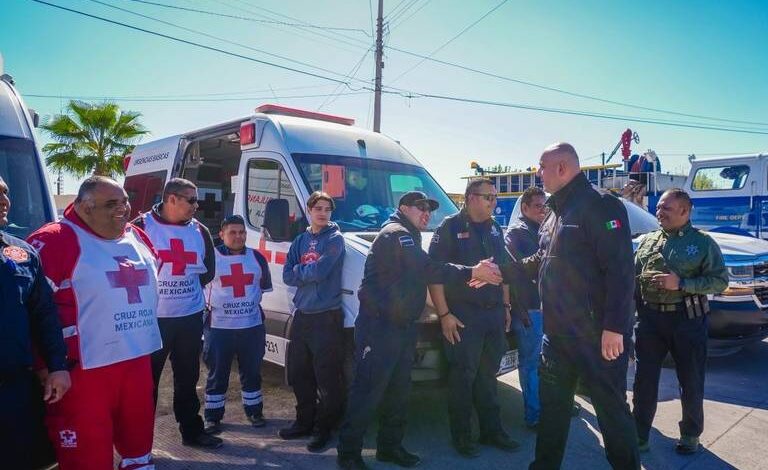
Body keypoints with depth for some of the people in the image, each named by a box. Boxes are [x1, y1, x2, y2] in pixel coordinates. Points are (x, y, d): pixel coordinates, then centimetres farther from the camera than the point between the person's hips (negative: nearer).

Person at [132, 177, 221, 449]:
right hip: (152, 318, -4)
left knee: (188, 378, 15)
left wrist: (187, 289, 8)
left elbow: (209, 269, 16)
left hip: (191, 316, 5)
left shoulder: (199, 231, 6)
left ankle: (192, 431, 27)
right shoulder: (142, 227, -8)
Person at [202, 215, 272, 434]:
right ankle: (212, 416, 18)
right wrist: (210, 305, 2)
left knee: (252, 371, 12)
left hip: (252, 325, 3)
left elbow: (265, 285, 18)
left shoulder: (257, 258, 6)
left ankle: (254, 411, 26)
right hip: (219, 327, -3)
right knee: (217, 374, 5)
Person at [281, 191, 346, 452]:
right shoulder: (300, 241, 13)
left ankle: (323, 428, 15)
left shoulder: (335, 239, -4)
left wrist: (299, 271, -1)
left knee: (327, 379, 1)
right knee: (299, 374, 15)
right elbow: (287, 276, 4)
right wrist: (310, 272, -9)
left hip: (327, 316, -6)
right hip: (302, 314, 7)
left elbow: (320, 271, -17)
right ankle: (304, 421, 31)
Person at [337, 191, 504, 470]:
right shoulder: (395, 234, -13)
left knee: (398, 389, 15)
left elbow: (422, 272, 14)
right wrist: (472, 273, -27)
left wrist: (471, 275, 0)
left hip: (403, 326, 10)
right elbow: (426, 269, -25)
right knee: (368, 391, -5)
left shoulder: (407, 237, 21)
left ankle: (390, 446, 27)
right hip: (379, 326, -10)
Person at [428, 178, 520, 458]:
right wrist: (444, 314, -17)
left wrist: (506, 306, 16)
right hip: (463, 315, -6)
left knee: (488, 375, 15)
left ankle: (492, 430, 26)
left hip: (494, 314, 6)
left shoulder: (495, 230, 14)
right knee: (463, 376, 1)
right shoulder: (450, 227, -8)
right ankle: (462, 436, 14)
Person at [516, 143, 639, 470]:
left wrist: (614, 327, -25)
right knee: (552, 405, 19)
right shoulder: (556, 211, 15)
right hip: (558, 333, 9)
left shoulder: (600, 205, -15)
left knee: (611, 408, 5)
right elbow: (541, 262, 23)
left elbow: (620, 270, -22)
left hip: (597, 335, -9)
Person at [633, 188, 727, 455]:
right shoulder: (647, 241, 9)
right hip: (650, 318, 3)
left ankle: (691, 435, 31)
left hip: (688, 320, -3)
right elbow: (634, 278, 13)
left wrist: (681, 283, -19)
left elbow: (720, 280, -8)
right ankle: (639, 435, 16)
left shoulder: (702, 242, -2)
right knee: (644, 379, 6)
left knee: (691, 381, 11)